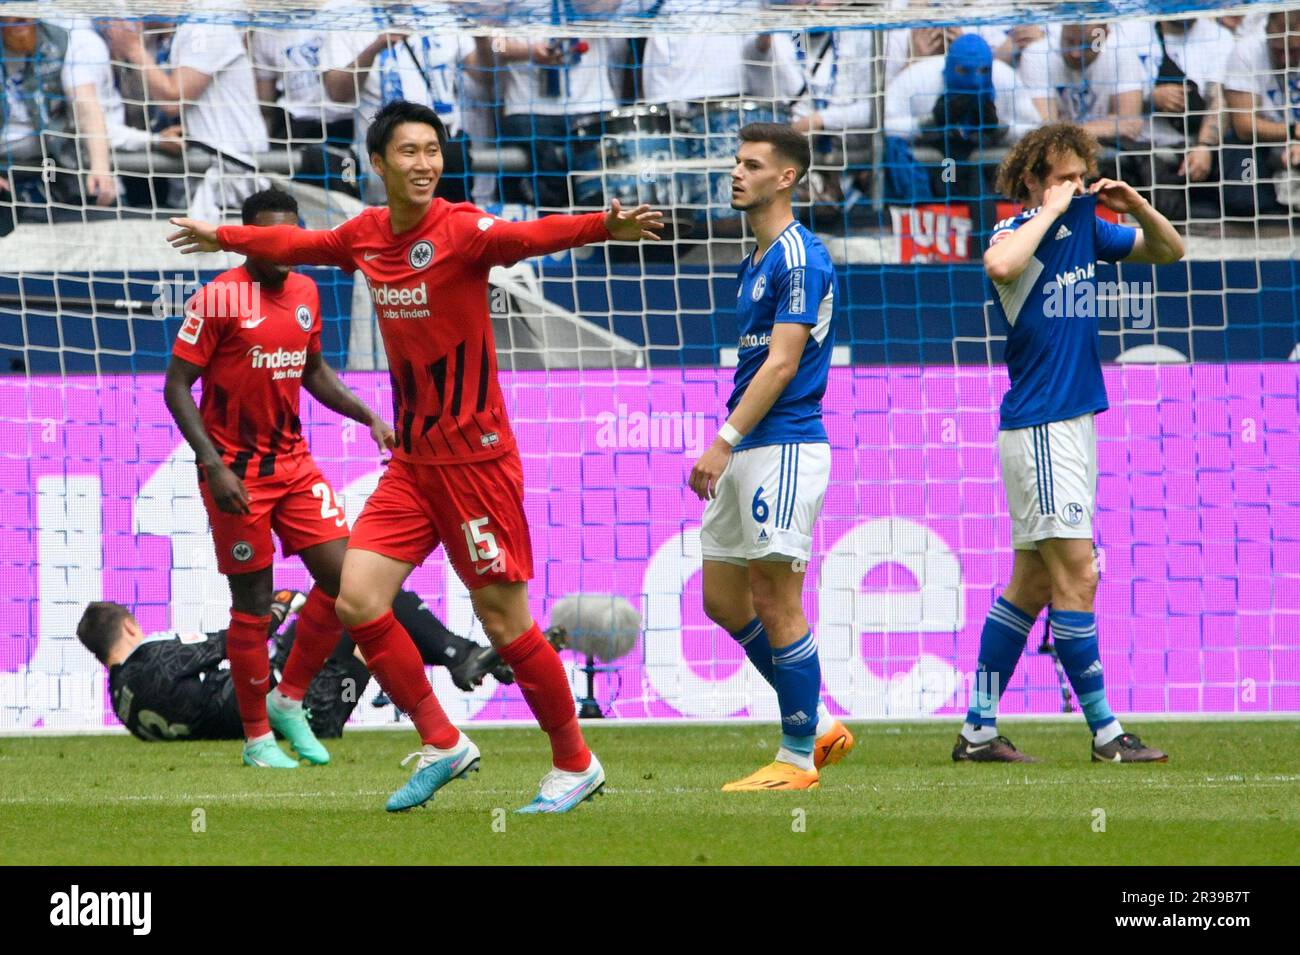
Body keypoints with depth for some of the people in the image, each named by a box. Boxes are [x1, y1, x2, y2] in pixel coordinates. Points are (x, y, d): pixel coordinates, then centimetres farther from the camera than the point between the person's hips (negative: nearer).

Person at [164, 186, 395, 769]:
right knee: (253, 605, -1)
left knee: (341, 577, -4)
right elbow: (176, 386, -13)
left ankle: (289, 699, 14)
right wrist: (214, 466, -21)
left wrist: (368, 418, 10)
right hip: (236, 473, -6)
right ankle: (257, 737, 12)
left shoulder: (305, 293, 7)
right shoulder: (218, 299, -13)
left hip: (293, 463, 6)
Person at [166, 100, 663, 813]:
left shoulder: (460, 230, -14)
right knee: (357, 600, -2)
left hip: (473, 457, -7)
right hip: (411, 460, 7)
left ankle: (575, 765, 13)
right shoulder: (366, 235, 6)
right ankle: (443, 745, 11)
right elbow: (298, 244, 27)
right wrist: (222, 237, 43)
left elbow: (525, 237, -34)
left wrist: (603, 227, -54)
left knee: (504, 621, -4)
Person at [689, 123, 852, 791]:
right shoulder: (756, 261, 17)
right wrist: (728, 446, 20)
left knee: (775, 603, -6)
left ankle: (799, 755, 0)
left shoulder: (799, 259, -12)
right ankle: (818, 725, 19)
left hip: (785, 448, -10)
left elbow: (781, 364, -18)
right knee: (722, 599, 11)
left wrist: (725, 441, -21)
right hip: (747, 453, 10)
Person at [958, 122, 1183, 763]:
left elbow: (1169, 253, 21)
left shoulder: (1085, 226, 10)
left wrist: (1138, 207, 1)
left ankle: (978, 732, 12)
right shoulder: (1018, 233, -11)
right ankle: (1105, 733, -5)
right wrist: (1051, 208, -24)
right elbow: (1000, 264, -37)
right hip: (1038, 427, -8)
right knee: (1076, 576, -8)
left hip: (1073, 422, 8)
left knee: (1032, 584, 9)